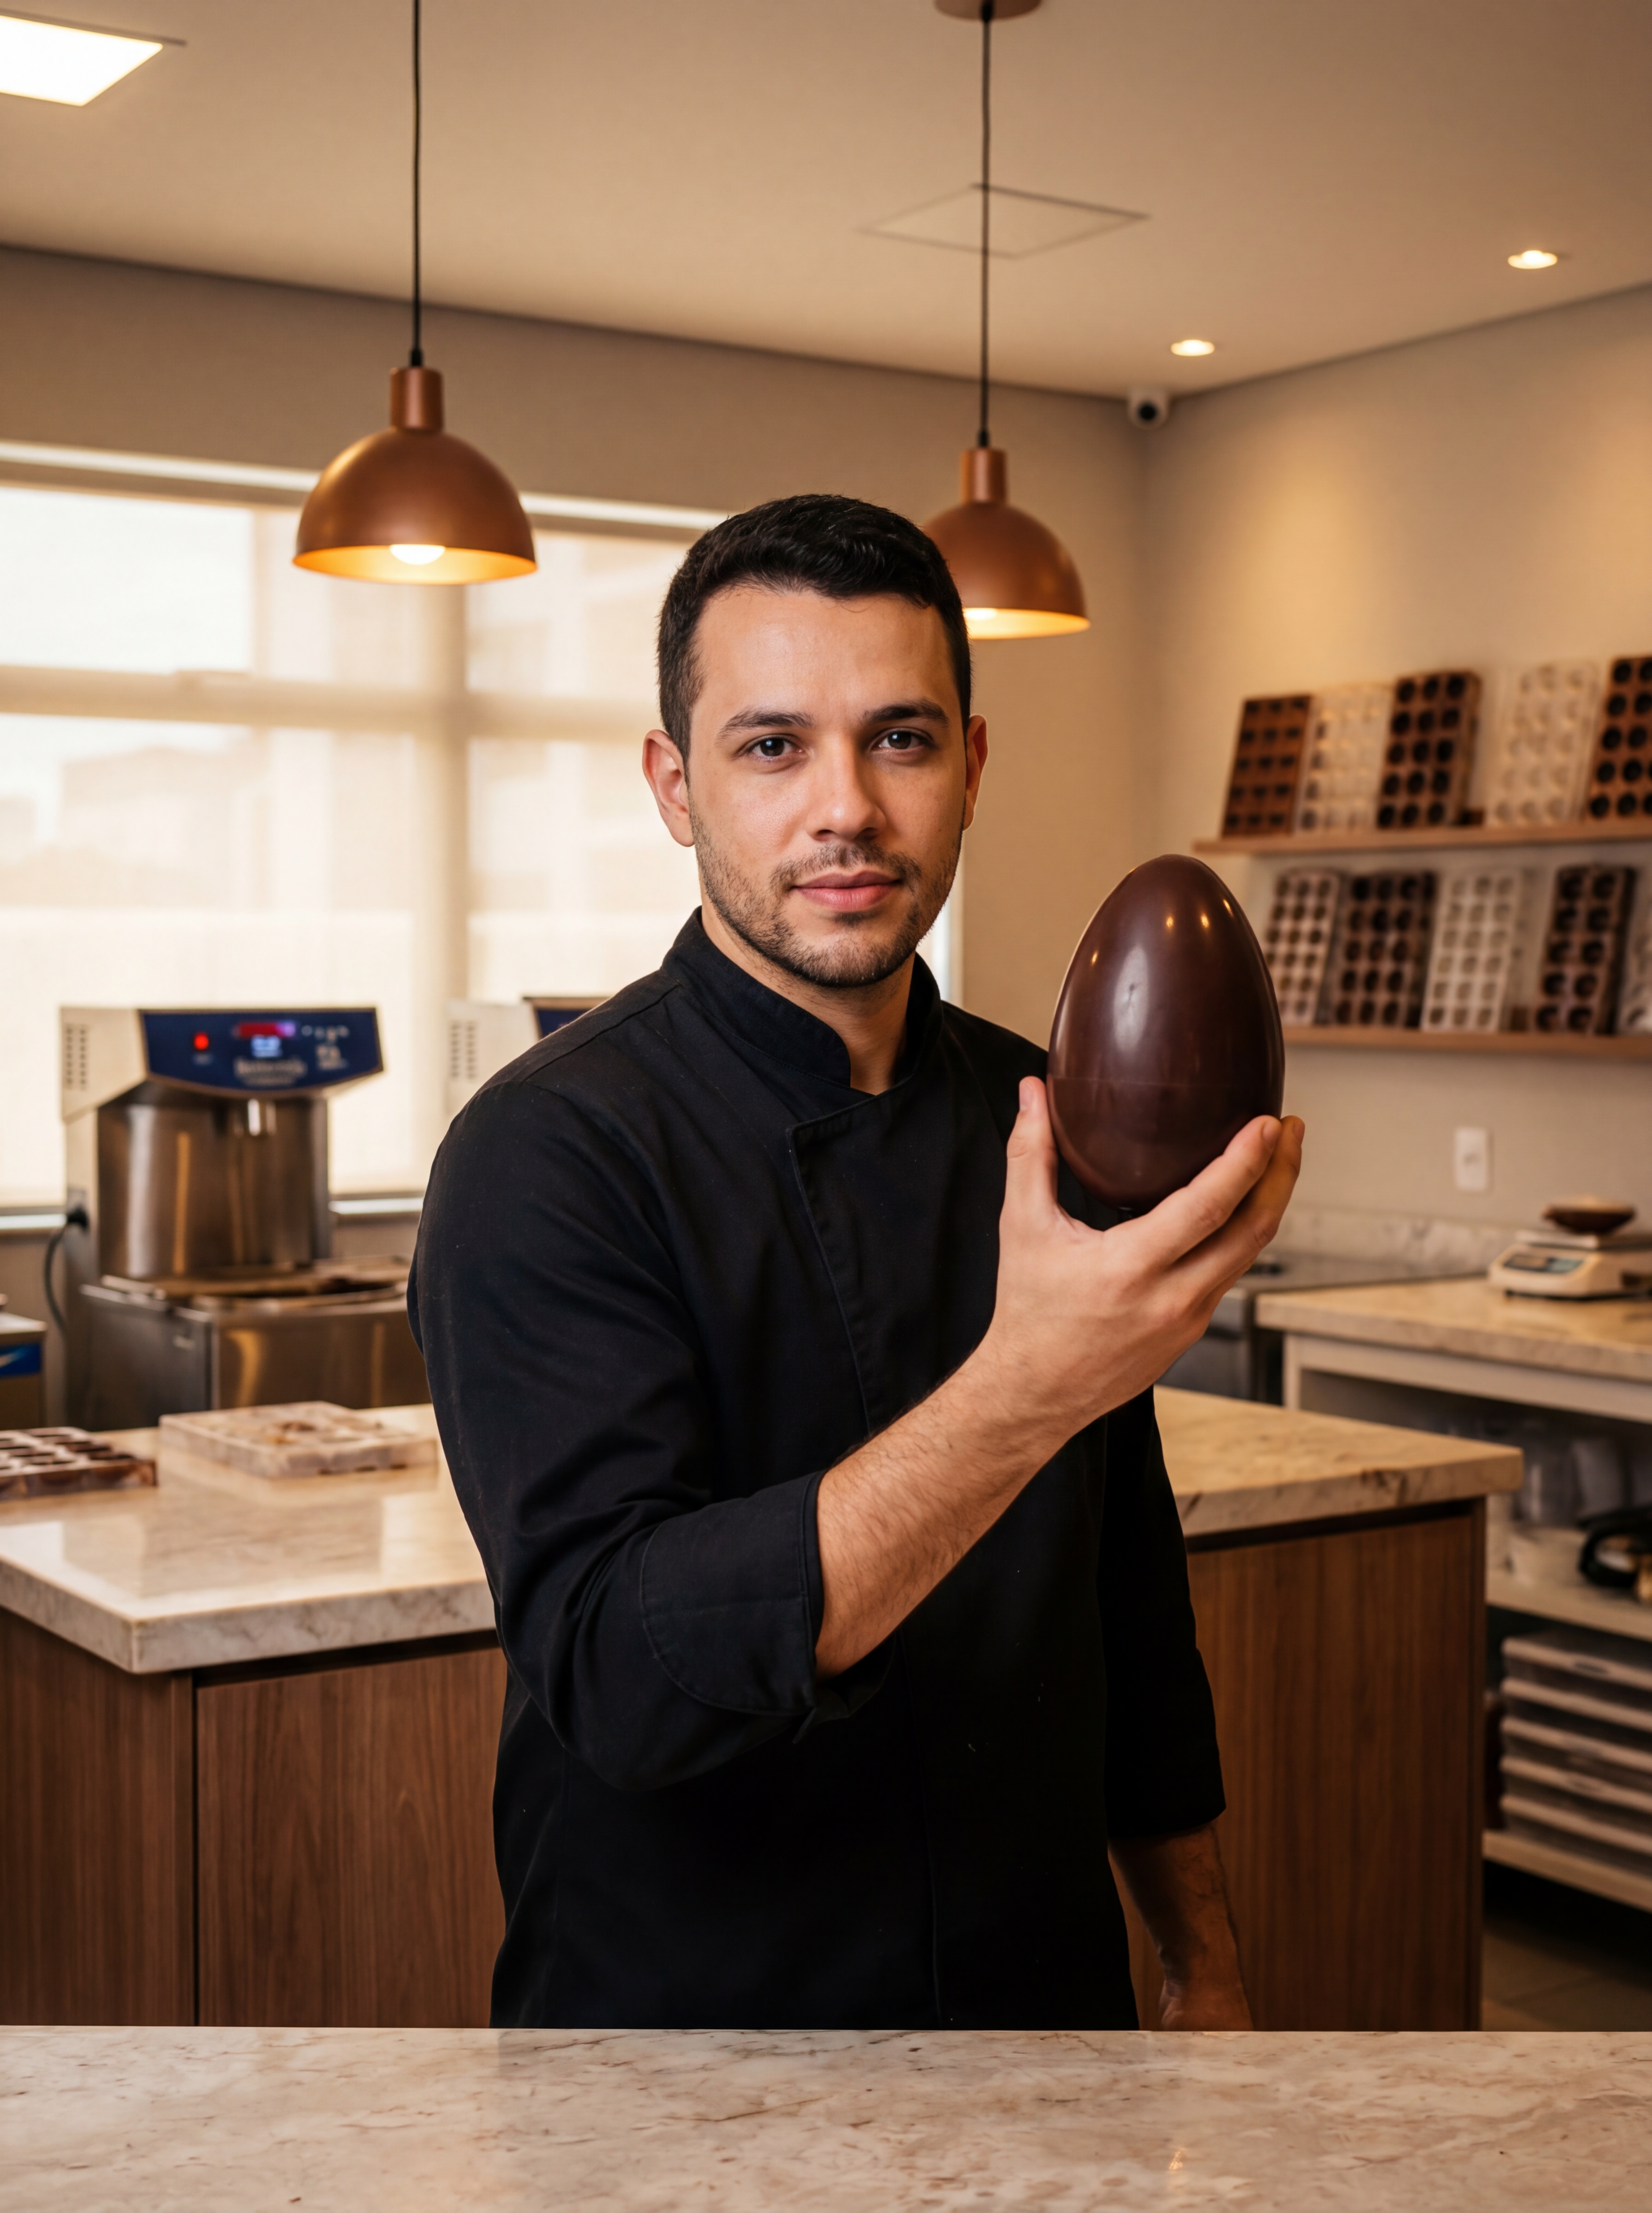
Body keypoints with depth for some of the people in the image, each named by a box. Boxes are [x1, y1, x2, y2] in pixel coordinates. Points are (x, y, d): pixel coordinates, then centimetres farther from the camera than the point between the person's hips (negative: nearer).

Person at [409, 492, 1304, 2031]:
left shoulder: (1040, 1123, 0)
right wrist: (1025, 1392, -40)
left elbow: (1135, 1606, 9)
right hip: (681, 2015, -5)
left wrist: (1205, 1972, 10)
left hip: (1047, 1994, 6)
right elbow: (621, 1672, -30)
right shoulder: (549, 1153, -19)